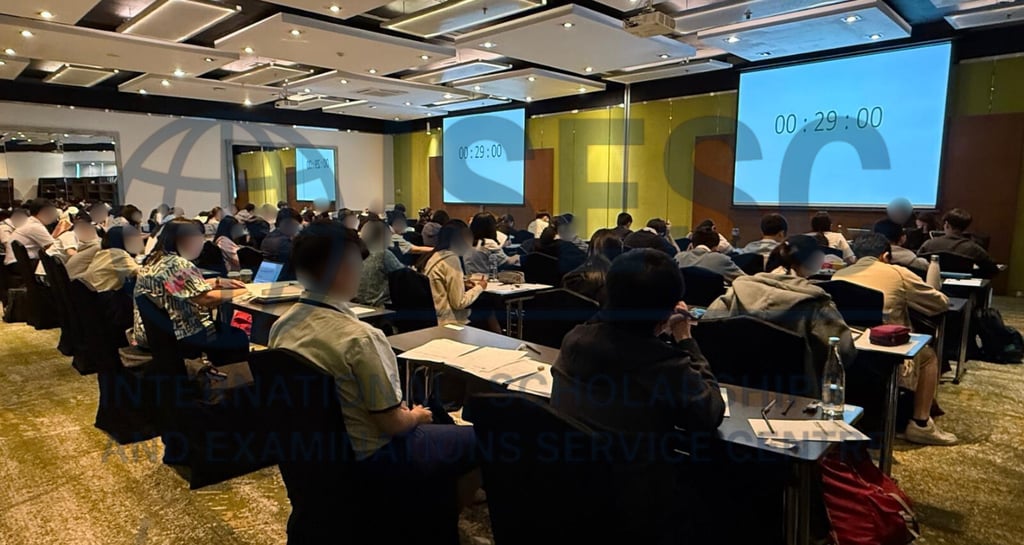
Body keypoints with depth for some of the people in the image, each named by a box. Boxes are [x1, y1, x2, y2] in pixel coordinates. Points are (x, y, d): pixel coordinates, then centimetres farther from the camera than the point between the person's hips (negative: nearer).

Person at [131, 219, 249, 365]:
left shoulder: (155, 258, 8)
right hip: (177, 336, -10)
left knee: (222, 327, 22)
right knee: (241, 339, 0)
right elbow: (207, 298, -29)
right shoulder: (178, 265, -22)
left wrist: (218, 282, 8)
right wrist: (243, 291, -18)